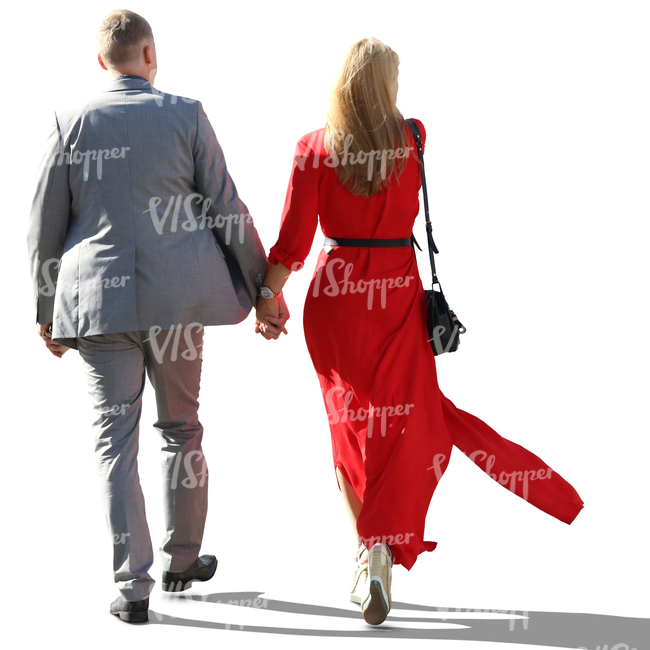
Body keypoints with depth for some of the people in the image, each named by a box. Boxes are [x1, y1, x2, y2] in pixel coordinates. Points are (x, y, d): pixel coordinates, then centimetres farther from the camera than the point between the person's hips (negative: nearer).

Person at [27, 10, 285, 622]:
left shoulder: (69, 123, 0)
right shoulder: (185, 114, -1)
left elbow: (44, 227, 3)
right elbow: (227, 210, 0)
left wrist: (46, 311, 13)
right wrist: (261, 288, 10)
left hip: (96, 296, 0)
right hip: (176, 295, 0)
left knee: (114, 439, 3)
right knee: (181, 425, 17)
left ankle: (132, 584, -2)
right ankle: (182, 558, 27)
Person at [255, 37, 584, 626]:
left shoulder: (314, 149, -7)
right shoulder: (414, 139, -5)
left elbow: (293, 239, -7)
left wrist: (266, 299, 4)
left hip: (336, 293, 1)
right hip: (398, 288, 0)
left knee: (350, 424, 12)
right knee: (406, 423, 4)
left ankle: (366, 552, 13)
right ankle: (382, 550, -14)